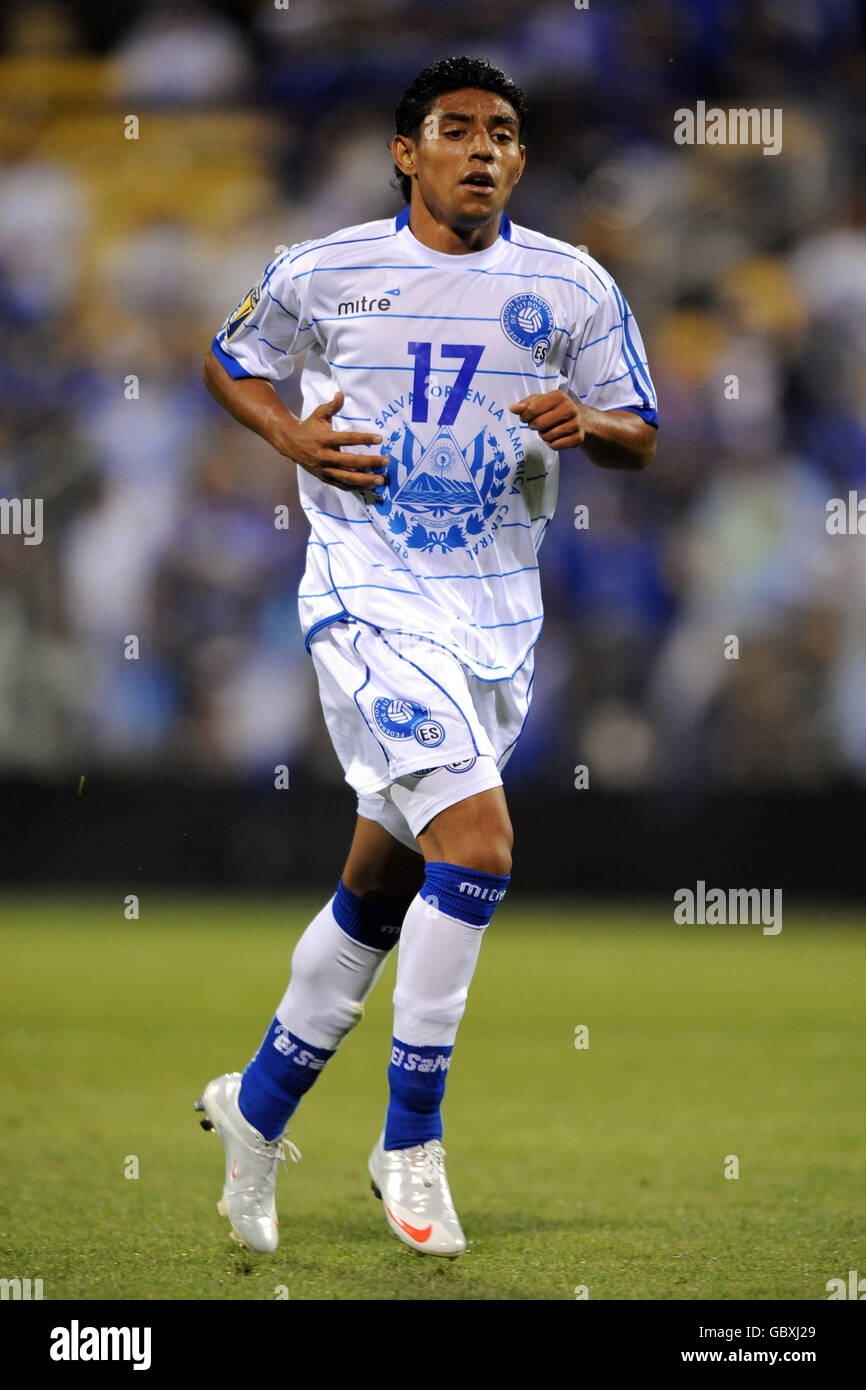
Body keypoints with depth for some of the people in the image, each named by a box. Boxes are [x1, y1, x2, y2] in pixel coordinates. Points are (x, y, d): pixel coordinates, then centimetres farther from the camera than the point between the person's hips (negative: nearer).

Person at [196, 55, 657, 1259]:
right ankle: (411, 1144, -11)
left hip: (498, 618, 4)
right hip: (371, 603, -4)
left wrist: (586, 424, -14)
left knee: (382, 890, 12)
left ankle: (260, 1104, 32)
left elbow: (641, 439, 9)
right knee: (478, 846, -22)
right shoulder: (324, 275, -1)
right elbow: (229, 360, 16)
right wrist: (291, 436, -4)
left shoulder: (572, 287, 4)